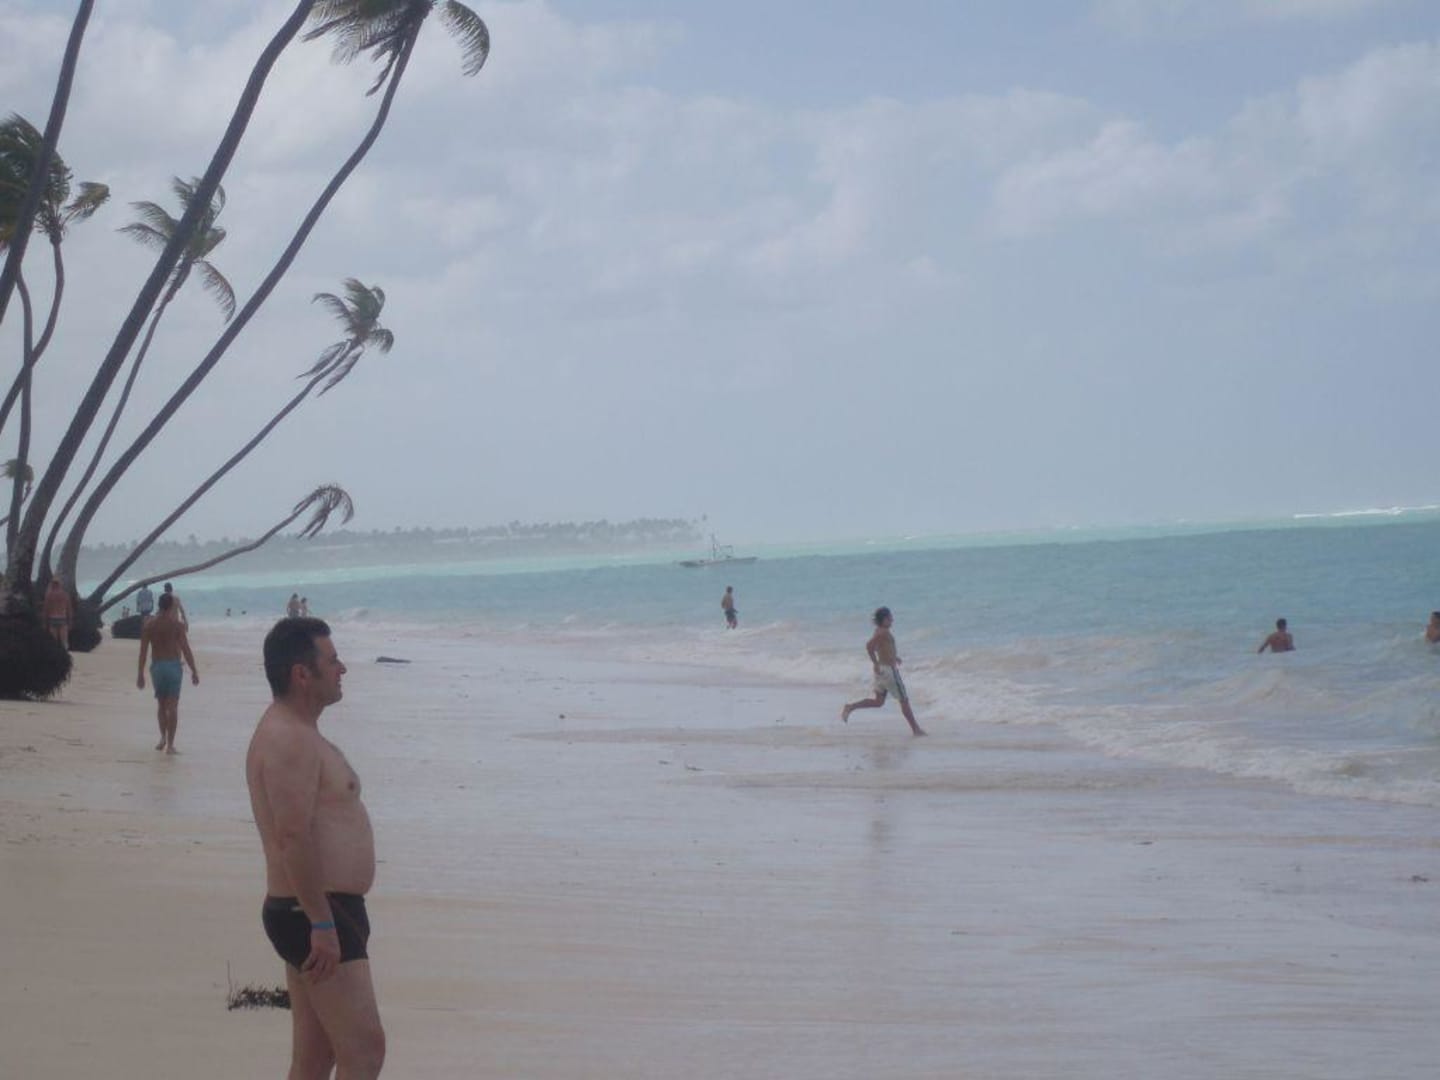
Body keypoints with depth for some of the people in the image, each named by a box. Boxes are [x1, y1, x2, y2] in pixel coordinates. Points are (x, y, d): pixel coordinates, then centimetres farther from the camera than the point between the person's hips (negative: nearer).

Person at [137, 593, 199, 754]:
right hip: (173, 666, -3)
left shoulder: (149, 625, 1)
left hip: (156, 666, 3)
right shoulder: (177, 625, -7)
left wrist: (140, 674, 8)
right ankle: (170, 744, -5)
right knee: (172, 706, -2)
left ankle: (163, 738, 22)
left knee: (161, 704, 21)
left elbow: (143, 651, 1)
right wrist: (194, 671, -2)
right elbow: (186, 650, -9)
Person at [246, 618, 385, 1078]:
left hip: (316, 914, 11)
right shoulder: (290, 739, -17)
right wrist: (322, 924, -26)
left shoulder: (296, 734, 18)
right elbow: (294, 837, -24)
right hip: (314, 915, -11)